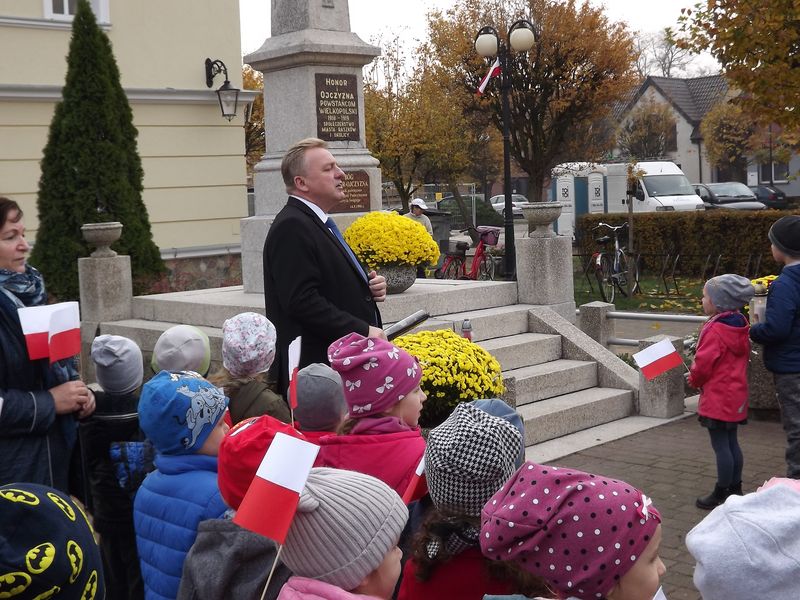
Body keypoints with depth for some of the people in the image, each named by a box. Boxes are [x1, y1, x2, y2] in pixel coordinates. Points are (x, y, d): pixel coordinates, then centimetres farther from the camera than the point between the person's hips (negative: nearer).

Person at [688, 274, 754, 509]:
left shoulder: (715, 330, -21)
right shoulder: (740, 327, 6)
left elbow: (703, 364, -21)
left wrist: (694, 380, 2)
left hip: (718, 398, -9)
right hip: (736, 396, 9)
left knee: (720, 446, -2)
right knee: (732, 443, 17)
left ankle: (721, 494, 5)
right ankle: (735, 489, 27)